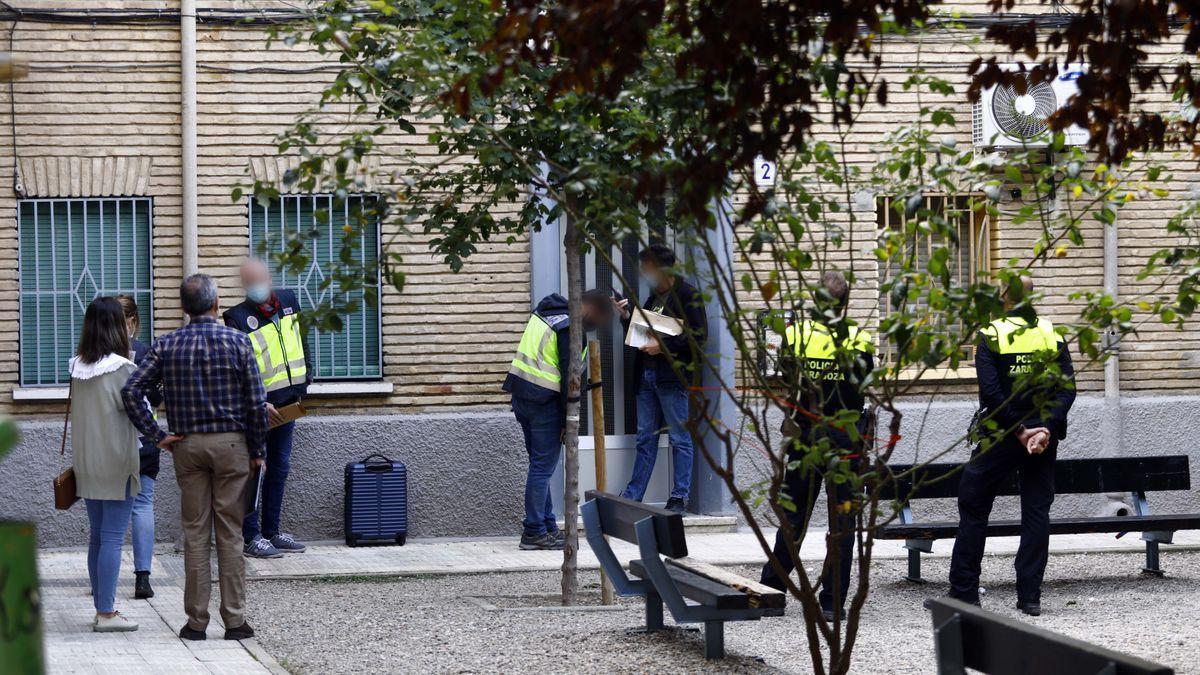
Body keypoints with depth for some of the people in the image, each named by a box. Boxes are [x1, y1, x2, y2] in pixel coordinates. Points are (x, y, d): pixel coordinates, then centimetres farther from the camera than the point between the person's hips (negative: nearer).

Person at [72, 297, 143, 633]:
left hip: (87, 465, 7)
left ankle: (101, 608, 18)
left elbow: (78, 412, 8)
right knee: (113, 538, -4)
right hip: (117, 463, -7)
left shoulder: (78, 368, 4)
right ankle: (106, 613, -4)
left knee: (97, 536, 13)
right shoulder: (121, 368, -15)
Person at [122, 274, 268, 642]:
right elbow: (257, 403, -6)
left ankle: (196, 621, 6)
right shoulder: (237, 342, -5)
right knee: (230, 533, 2)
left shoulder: (166, 346, 1)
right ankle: (234, 620, 3)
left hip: (187, 446, 2)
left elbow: (131, 391, -7)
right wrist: (257, 451, 3)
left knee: (195, 532, 6)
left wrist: (157, 435, -1)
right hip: (231, 444, -2)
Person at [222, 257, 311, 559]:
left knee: (279, 469, 13)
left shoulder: (289, 301, 6)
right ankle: (251, 537, 1)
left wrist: (302, 387, 14)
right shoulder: (237, 317, -12)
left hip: (287, 404, 6)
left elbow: (302, 343, 17)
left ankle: (272, 531, 22)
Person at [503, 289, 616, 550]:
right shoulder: (571, 328, -13)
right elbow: (568, 378, -15)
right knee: (543, 467, -4)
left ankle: (548, 526, 19)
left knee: (540, 464, 14)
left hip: (520, 392, 9)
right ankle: (534, 532, -2)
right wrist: (568, 423, -12)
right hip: (544, 399, -9)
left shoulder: (545, 311, 15)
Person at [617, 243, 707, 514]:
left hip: (672, 377, -8)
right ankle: (632, 495, 13)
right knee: (645, 439, 11)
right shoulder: (653, 298, 19)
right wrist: (627, 319, 10)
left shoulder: (687, 295, -7)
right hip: (647, 375, 8)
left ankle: (680, 496, 2)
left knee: (680, 438, -2)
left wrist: (663, 345, -19)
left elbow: (699, 334, -15)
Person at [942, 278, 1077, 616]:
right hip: (1044, 437, 3)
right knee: (1036, 511, 8)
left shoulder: (991, 336, -7)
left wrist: (1019, 431, -11)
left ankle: (963, 592, 7)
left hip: (1001, 436, -3)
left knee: (973, 508, 7)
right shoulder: (1054, 336, 3)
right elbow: (1067, 389, -6)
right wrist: (1047, 429, -12)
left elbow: (991, 393, -15)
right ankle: (1030, 596, 6)